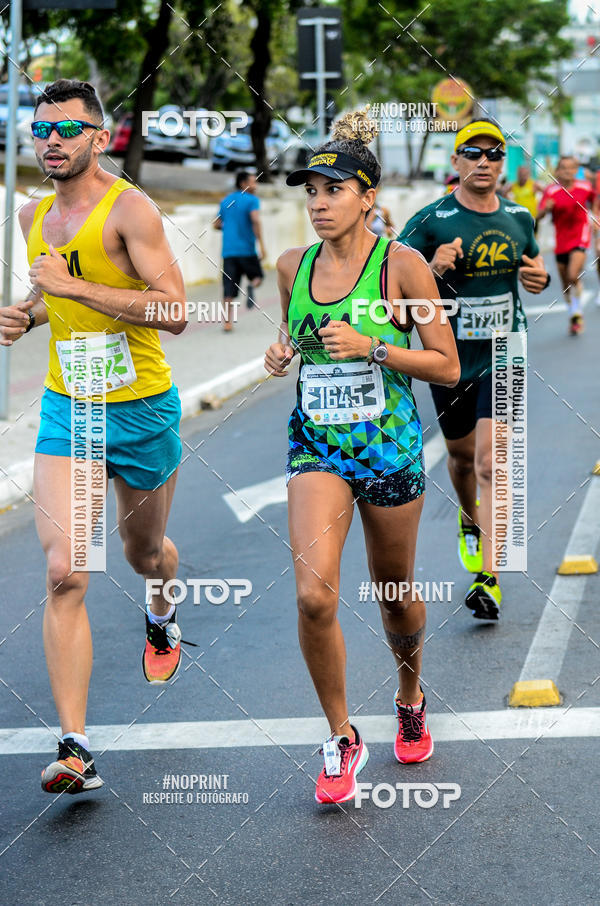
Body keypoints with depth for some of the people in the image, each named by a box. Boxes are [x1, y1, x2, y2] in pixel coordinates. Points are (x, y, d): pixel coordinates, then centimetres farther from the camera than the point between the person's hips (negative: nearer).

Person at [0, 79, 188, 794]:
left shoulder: (129, 209, -14)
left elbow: (174, 311, -23)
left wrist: (76, 287, -26)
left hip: (142, 409, -3)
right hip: (65, 410, 3)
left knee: (144, 551, 19)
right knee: (63, 573, -13)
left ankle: (162, 618, 59)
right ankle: (75, 749, -16)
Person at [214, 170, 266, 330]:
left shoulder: (225, 201, 16)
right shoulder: (251, 200, -3)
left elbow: (216, 225, 19)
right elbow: (255, 221, -18)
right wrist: (261, 245, -18)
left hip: (228, 251, 4)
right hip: (246, 249, -4)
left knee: (229, 291, 2)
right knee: (257, 276, 15)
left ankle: (227, 322, -6)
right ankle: (251, 286, -20)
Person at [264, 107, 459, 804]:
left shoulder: (401, 264, -9)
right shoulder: (293, 267, 4)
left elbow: (448, 367, -7)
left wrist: (372, 347, -19)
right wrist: (281, 354, -1)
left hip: (389, 446, -2)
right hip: (317, 448, 2)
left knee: (395, 591, 13)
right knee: (313, 596, -16)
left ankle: (410, 697, 45)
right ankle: (341, 738, 2)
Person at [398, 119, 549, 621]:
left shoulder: (519, 217, 4)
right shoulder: (431, 220, -8)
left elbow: (532, 265, 22)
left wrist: (541, 276, -2)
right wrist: (434, 270, -27)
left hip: (503, 357, 0)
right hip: (450, 358, 0)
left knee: (490, 463, -13)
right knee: (462, 455, 17)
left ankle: (489, 576, -15)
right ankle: (471, 522, 50)